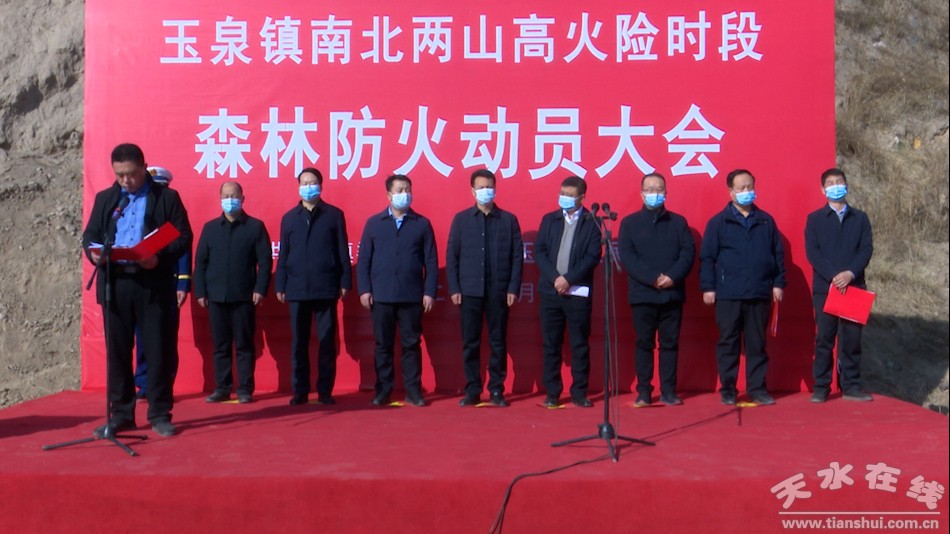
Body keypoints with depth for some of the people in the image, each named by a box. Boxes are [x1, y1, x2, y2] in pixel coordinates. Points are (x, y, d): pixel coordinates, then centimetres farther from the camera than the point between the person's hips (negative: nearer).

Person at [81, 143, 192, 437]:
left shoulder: (167, 197, 4)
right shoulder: (104, 198, 15)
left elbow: (184, 237, -2)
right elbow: (89, 234, 14)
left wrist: (160, 257, -19)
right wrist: (94, 252, -9)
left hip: (154, 285, -3)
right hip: (114, 284, 3)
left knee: (159, 351, 0)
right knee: (116, 351, 7)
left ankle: (160, 414, 11)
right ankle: (120, 414, 18)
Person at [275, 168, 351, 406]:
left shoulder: (334, 215, 5)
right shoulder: (289, 217, 11)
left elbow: (343, 251, 3)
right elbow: (283, 254, 10)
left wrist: (345, 281, -2)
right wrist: (280, 285, 5)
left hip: (326, 288, -2)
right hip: (297, 289, 2)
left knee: (327, 341, 2)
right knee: (298, 343, 6)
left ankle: (325, 391, 10)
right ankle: (299, 390, 14)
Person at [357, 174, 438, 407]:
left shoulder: (422, 224, 6)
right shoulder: (374, 223, 9)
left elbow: (431, 261, 3)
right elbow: (363, 259, 6)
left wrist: (429, 292, -3)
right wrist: (364, 289, -3)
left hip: (412, 296, -1)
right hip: (381, 296, 1)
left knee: (411, 344, 4)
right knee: (383, 345, 7)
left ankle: (413, 391, 11)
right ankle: (383, 390, 15)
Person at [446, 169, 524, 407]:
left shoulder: (508, 220, 7)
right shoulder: (461, 219, 8)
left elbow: (517, 256, 3)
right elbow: (451, 256, 5)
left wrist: (513, 289, -4)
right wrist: (454, 289, -3)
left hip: (499, 292, 0)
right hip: (469, 291, 0)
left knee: (498, 343, 5)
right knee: (470, 343, 4)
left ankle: (497, 390, 14)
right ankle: (472, 391, 13)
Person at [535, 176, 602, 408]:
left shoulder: (591, 223, 2)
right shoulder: (549, 220, 11)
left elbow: (593, 256, -6)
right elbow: (539, 252, 4)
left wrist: (569, 279, -14)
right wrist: (554, 278, -10)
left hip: (578, 292, -2)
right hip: (551, 291, 2)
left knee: (580, 345, 3)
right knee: (550, 344, 5)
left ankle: (579, 393, 12)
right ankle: (552, 393, 12)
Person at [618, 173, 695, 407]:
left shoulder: (678, 222, 12)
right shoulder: (630, 223, 7)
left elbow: (689, 252, 2)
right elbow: (626, 256, -4)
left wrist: (673, 276, -14)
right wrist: (652, 278, -15)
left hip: (672, 293, 1)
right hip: (642, 294, -1)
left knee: (670, 343, 5)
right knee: (644, 343, 3)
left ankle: (668, 391, 11)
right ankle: (643, 392, 8)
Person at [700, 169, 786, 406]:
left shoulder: (766, 221, 12)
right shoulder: (718, 222, 3)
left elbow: (778, 254, 13)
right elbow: (707, 257, 0)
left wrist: (778, 283, 6)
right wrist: (708, 287, -5)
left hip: (760, 294, 2)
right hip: (728, 294, -2)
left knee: (757, 344, 7)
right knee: (728, 343, 3)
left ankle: (757, 389, 15)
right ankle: (728, 390, 11)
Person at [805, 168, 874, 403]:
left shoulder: (860, 218, 12)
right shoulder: (815, 219, 7)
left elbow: (867, 249, 2)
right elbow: (812, 252, -3)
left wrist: (850, 273, -14)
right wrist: (833, 276, -15)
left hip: (854, 287, 2)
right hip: (824, 287, -2)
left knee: (852, 338, 3)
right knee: (824, 338, -1)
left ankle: (851, 386, 11)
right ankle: (821, 388, 4)